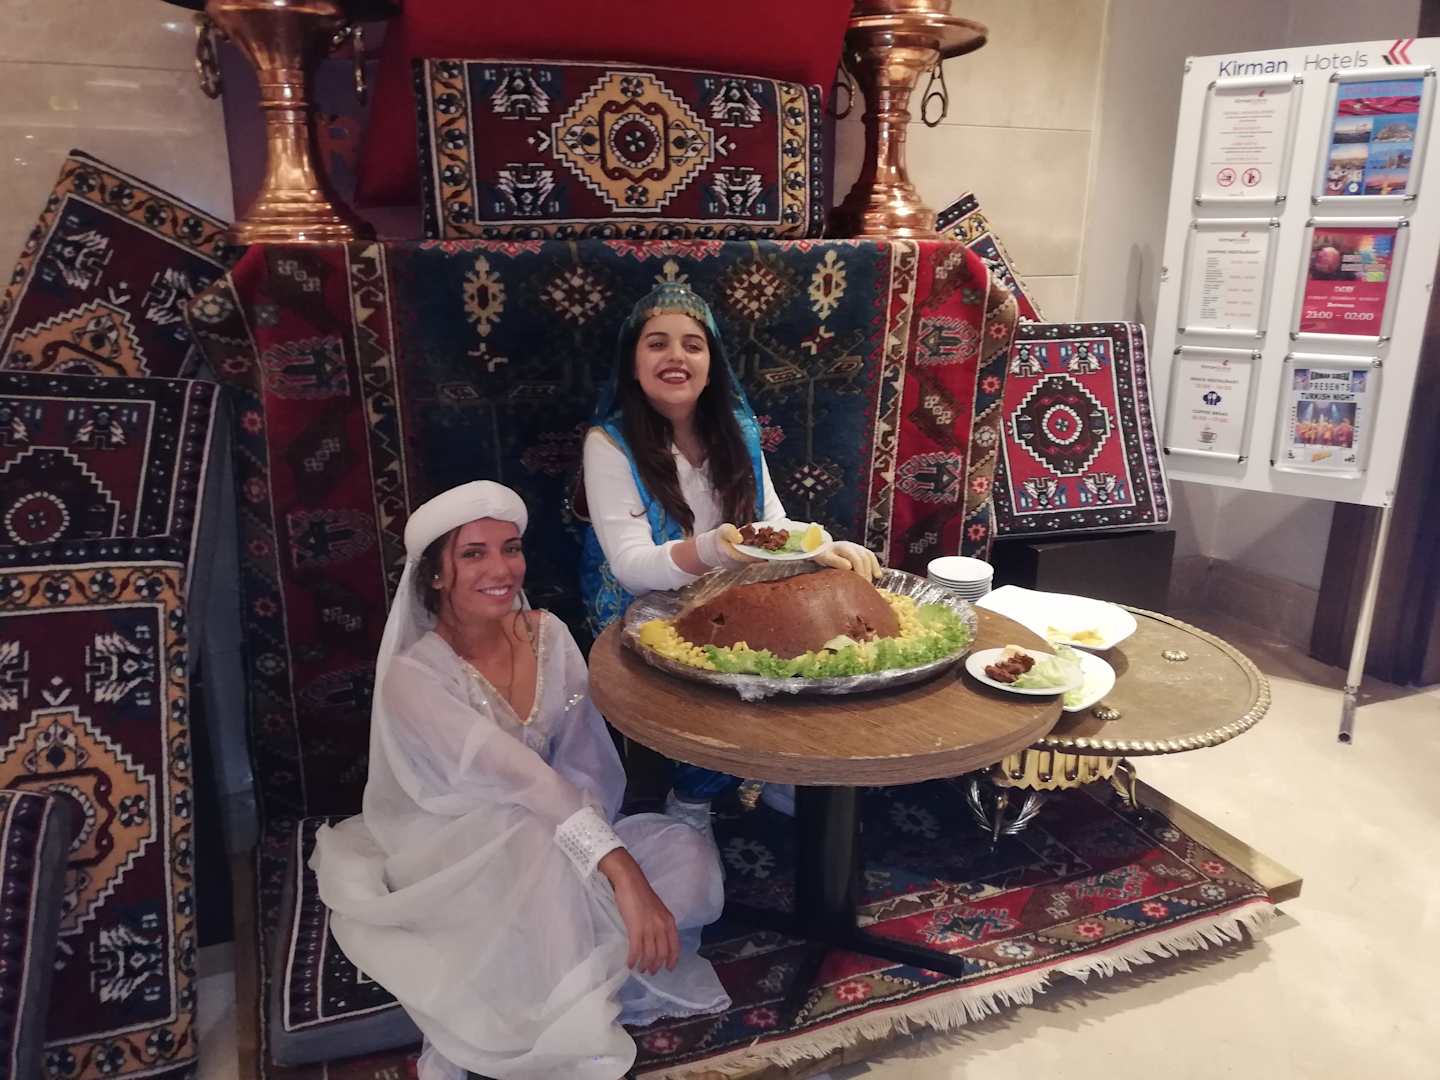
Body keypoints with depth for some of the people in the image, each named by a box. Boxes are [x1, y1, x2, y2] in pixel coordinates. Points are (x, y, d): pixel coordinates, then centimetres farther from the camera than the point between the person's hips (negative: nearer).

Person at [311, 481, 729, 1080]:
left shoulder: (548, 634, -4)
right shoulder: (412, 676, -20)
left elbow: (586, 765, -6)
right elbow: (518, 777, -33)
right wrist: (622, 871, -41)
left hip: (544, 840, 5)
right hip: (455, 854, -5)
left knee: (691, 858, -20)